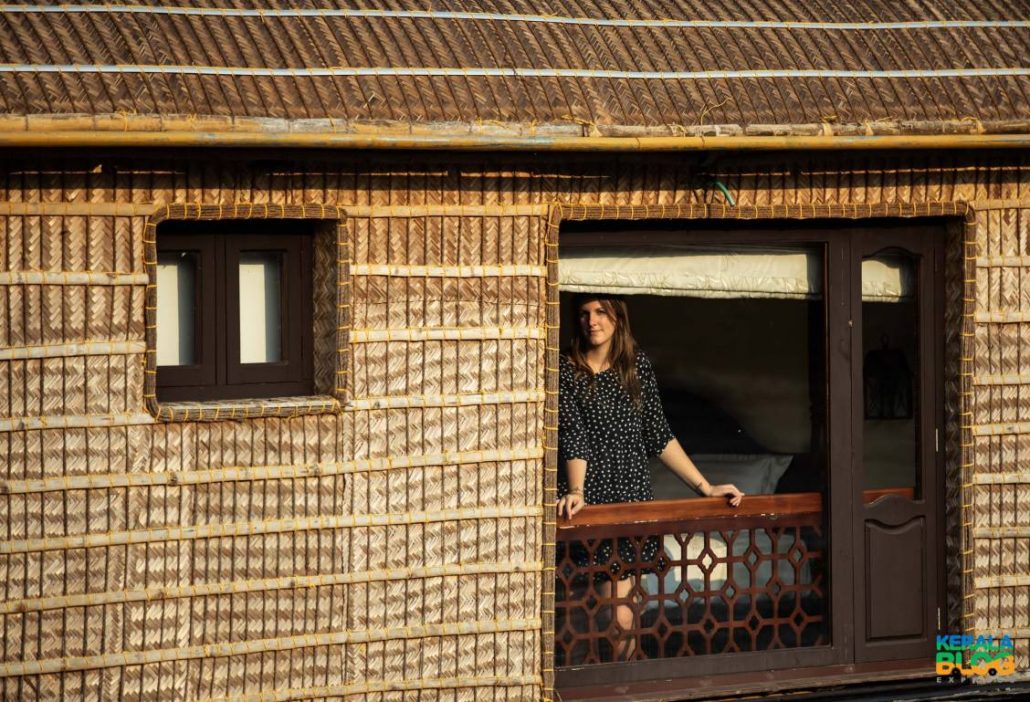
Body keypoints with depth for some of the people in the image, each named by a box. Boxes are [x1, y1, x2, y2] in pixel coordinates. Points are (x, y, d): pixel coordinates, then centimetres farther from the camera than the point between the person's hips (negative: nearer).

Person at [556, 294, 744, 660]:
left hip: (634, 495, 3)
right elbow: (573, 440, -11)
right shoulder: (566, 371, -2)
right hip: (593, 502, -3)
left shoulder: (637, 365, 9)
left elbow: (660, 436, 11)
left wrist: (704, 487, 6)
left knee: (620, 610, -2)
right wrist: (576, 492, -28)